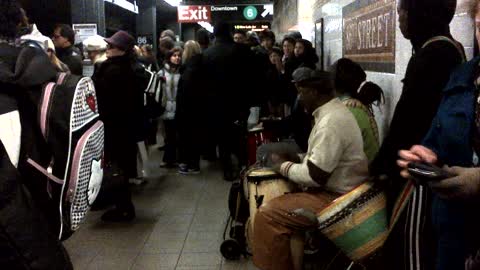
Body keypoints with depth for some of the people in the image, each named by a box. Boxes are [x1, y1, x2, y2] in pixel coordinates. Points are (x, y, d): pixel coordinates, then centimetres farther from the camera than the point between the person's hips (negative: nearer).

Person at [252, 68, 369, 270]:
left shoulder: (331, 122, -24)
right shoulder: (332, 111, 8)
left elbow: (316, 177, -25)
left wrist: (283, 166, -11)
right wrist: (296, 159, 7)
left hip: (337, 198, -11)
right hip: (334, 188, 11)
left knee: (267, 214, -13)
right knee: (279, 200, 19)